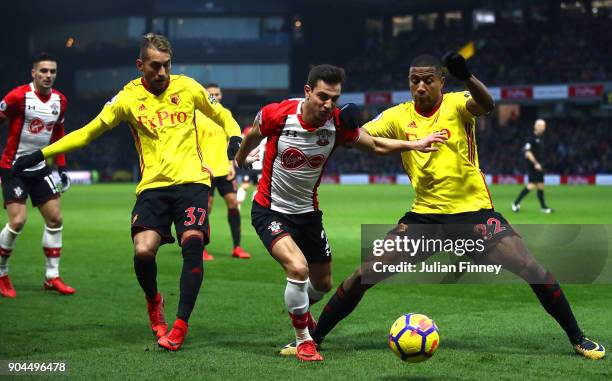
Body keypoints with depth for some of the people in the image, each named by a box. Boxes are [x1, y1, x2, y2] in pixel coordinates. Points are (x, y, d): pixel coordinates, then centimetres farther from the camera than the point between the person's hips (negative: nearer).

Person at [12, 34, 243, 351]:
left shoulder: (187, 87, 5)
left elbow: (221, 114, 21)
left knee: (192, 242, -23)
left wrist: (235, 137, 0)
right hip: (153, 186, 0)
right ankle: (153, 302, 15)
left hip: (191, 182, 0)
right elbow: (88, 132, 9)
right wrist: (40, 154, 6)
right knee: (143, 251, -19)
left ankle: (181, 324, -12)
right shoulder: (128, 97, 3)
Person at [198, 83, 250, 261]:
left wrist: (231, 165, 8)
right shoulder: (198, 116, -6)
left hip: (224, 170, 5)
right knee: (206, 207, -3)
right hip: (206, 171, -5)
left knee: (233, 202, 0)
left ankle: (237, 247, 6)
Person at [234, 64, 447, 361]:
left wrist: (413, 144, -13)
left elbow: (375, 146, 1)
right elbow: (254, 135, 1)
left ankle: (300, 308, 54)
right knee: (298, 268, -27)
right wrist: (241, 158, 21)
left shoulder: (339, 124, -14)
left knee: (322, 283, 16)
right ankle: (303, 340, -5)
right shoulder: (277, 115, -22)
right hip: (269, 211, -4)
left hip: (308, 212, 5)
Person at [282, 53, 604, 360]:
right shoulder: (398, 116, 0)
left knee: (533, 271, -13)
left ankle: (578, 339, 7)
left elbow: (486, 104, -29)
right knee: (364, 275, -5)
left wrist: (466, 77, -51)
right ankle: (313, 338, 11)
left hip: (474, 211, -2)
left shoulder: (455, 104, -7)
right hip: (424, 215, 2)